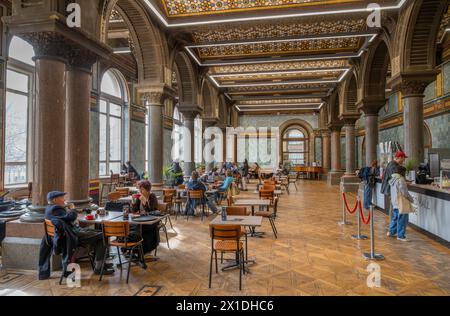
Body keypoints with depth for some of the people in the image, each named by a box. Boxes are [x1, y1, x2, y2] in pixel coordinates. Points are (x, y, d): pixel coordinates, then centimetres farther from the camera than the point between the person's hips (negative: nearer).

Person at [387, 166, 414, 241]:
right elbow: (404, 192, -18)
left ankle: (391, 232, 29)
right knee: (402, 219, 0)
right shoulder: (400, 180, -19)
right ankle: (400, 236, 6)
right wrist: (411, 199, -5)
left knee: (395, 217, 20)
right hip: (401, 203, -9)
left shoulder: (392, 179, 7)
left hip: (394, 202, 9)